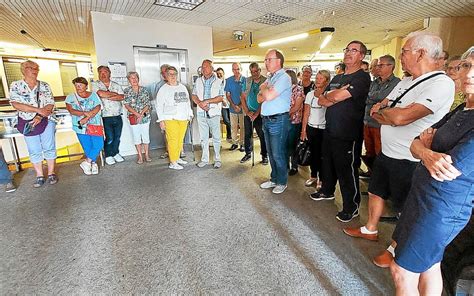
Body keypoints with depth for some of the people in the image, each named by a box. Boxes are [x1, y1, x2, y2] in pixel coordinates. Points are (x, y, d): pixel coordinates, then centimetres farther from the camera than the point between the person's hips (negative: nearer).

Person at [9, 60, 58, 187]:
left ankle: (51, 173, 15)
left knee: (49, 148, 3)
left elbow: (50, 104, -6)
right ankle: (40, 176, 16)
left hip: (46, 121, 0)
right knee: (34, 151, 7)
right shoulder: (15, 85, -1)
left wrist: (39, 117, -19)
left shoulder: (45, 85, 2)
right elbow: (16, 104, -12)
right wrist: (39, 110, -20)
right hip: (28, 123, 0)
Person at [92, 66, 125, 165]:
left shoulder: (116, 85, 12)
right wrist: (114, 94, -6)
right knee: (109, 138, -5)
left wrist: (107, 96, -12)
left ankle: (115, 153, 30)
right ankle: (108, 155, 14)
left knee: (117, 137, 11)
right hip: (106, 117, -3)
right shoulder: (95, 84, 3)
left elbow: (122, 97, -4)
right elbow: (101, 94, -17)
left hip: (118, 116, 4)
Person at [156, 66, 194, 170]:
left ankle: (177, 158, 24)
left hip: (183, 118, 5)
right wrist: (161, 120, -8)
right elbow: (159, 106, -3)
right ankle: (173, 163, 0)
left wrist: (189, 114, 16)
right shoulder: (163, 89, 0)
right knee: (173, 141, -7)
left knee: (180, 140, 9)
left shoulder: (183, 87, 15)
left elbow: (188, 102, 21)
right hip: (170, 119, -5)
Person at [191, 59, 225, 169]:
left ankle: (217, 159, 14)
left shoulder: (218, 82, 0)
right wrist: (200, 103, -10)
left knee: (216, 138, 3)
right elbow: (193, 95, 9)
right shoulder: (198, 81, 12)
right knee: (203, 138, 10)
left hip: (214, 113, -3)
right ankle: (204, 159, 21)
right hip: (201, 113, 4)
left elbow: (221, 98, -9)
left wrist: (207, 101, -16)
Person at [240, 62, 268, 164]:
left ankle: (264, 155, 17)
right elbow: (243, 97, 8)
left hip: (260, 114, -4)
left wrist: (256, 113, -15)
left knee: (262, 136, 3)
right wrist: (247, 111, -2)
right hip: (248, 113, 4)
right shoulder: (247, 81, 6)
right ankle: (248, 153, 26)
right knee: (247, 134, 10)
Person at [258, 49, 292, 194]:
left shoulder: (284, 77, -11)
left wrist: (263, 88, -2)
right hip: (267, 120, 8)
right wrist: (266, 91, -9)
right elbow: (260, 98, 10)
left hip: (278, 120, -8)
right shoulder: (270, 78, 16)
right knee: (271, 153, 15)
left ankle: (282, 182, 17)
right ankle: (274, 179, 30)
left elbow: (268, 96, -22)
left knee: (278, 154, 0)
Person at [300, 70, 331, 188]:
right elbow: (306, 114, 7)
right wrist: (303, 130, 5)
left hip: (324, 129, -3)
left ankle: (321, 179, 19)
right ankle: (313, 176, 27)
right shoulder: (310, 94, 7)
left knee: (322, 154, 4)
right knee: (313, 153, 11)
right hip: (311, 128, 3)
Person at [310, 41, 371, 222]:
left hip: (347, 134, -8)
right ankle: (327, 191, 42)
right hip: (330, 130, 8)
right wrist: (335, 97, -13)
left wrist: (327, 96, -1)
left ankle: (351, 207, 18)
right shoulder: (337, 78, 15)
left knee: (347, 170, 2)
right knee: (328, 163, 21)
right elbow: (321, 101, 6)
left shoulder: (362, 77, -11)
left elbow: (338, 96, -23)